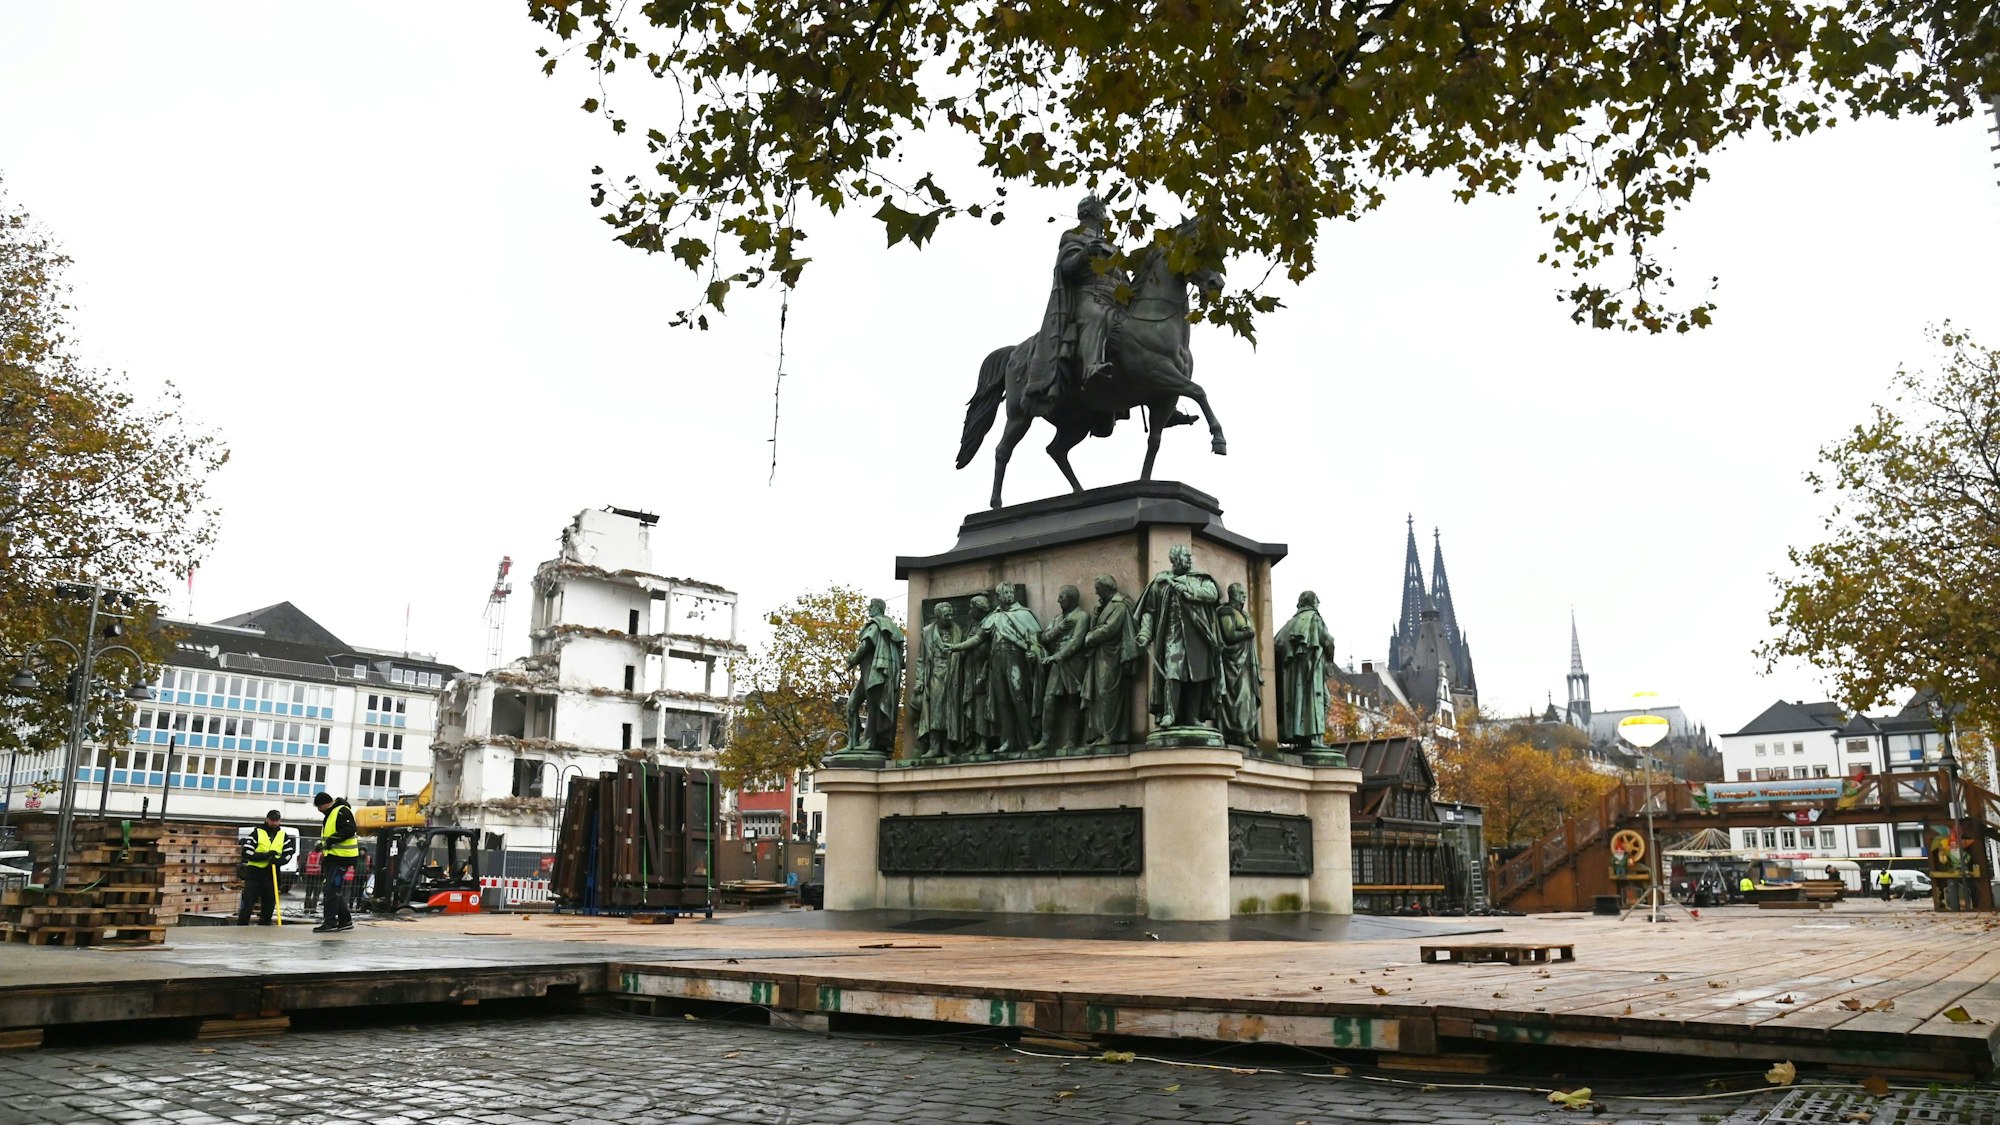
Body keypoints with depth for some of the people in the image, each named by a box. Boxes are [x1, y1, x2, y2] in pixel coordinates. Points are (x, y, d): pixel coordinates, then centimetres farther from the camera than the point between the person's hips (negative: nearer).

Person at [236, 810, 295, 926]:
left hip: (272, 875, 3)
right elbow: (247, 853, -8)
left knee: (269, 904, 7)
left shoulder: (283, 836, 10)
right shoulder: (256, 833, -1)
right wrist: (266, 855, -19)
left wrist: (278, 861, -17)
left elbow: (288, 854, 5)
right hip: (254, 873, -3)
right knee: (247, 904, -6)